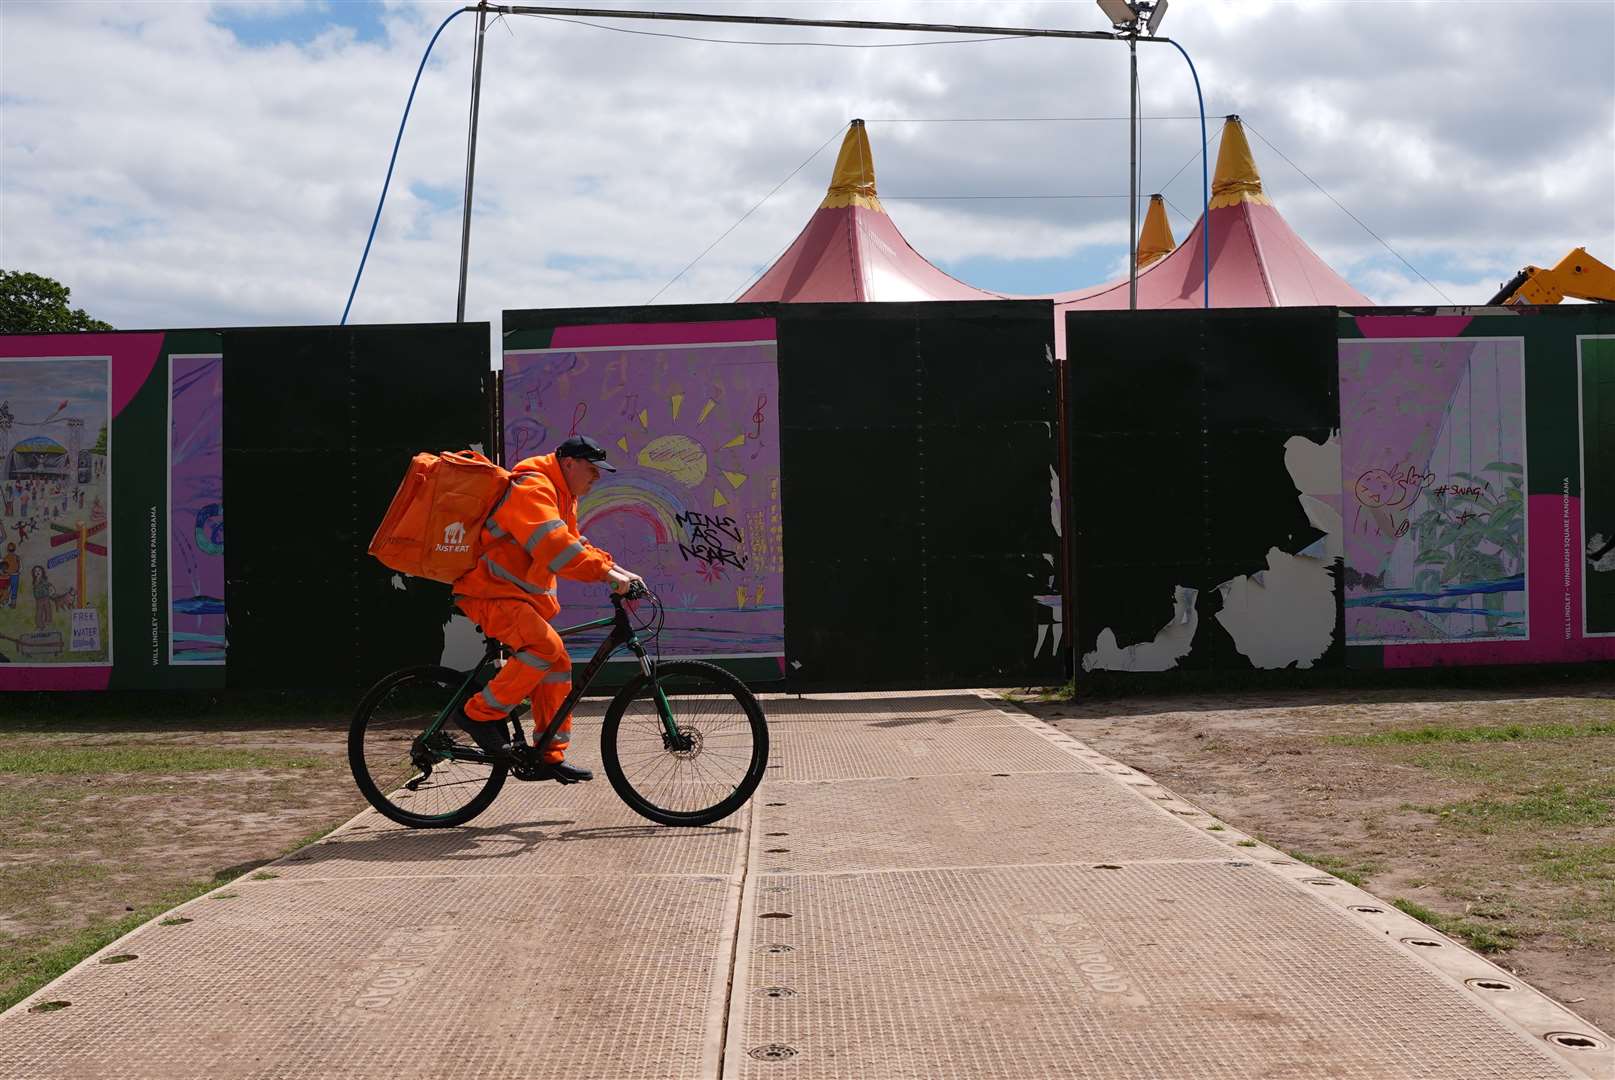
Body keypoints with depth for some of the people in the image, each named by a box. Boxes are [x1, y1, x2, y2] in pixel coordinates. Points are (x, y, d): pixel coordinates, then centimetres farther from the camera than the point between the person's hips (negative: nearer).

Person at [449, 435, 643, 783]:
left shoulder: (563, 497, 16)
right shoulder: (532, 488, -18)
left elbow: (574, 544, 22)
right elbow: (553, 545, -31)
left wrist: (616, 570, 7)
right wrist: (606, 571, -33)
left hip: (524, 595, 11)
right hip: (490, 593, -11)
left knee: (557, 666, 7)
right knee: (545, 646, -28)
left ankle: (550, 756, 14)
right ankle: (480, 713, -16)